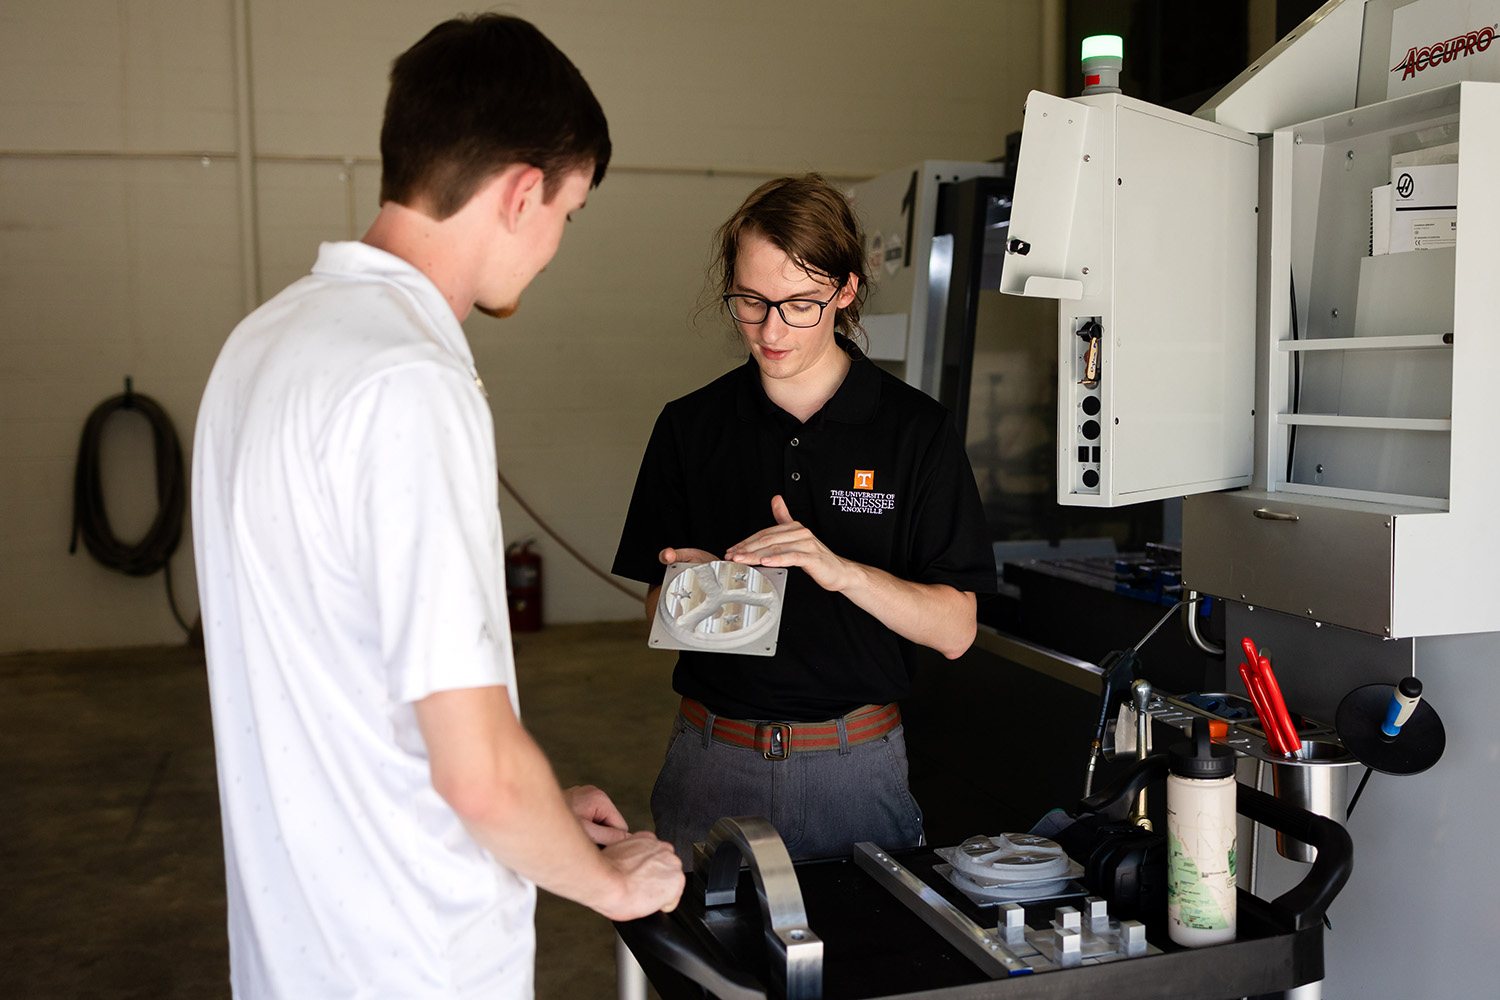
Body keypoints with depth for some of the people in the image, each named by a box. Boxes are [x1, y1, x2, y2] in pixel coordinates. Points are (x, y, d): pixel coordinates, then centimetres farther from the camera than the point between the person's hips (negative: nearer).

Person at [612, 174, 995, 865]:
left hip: (856, 763, -1)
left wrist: (842, 570, -21)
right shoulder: (690, 427, 2)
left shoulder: (915, 429, -3)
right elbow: (659, 613, 7)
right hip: (712, 759, 2)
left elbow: (954, 630, -6)